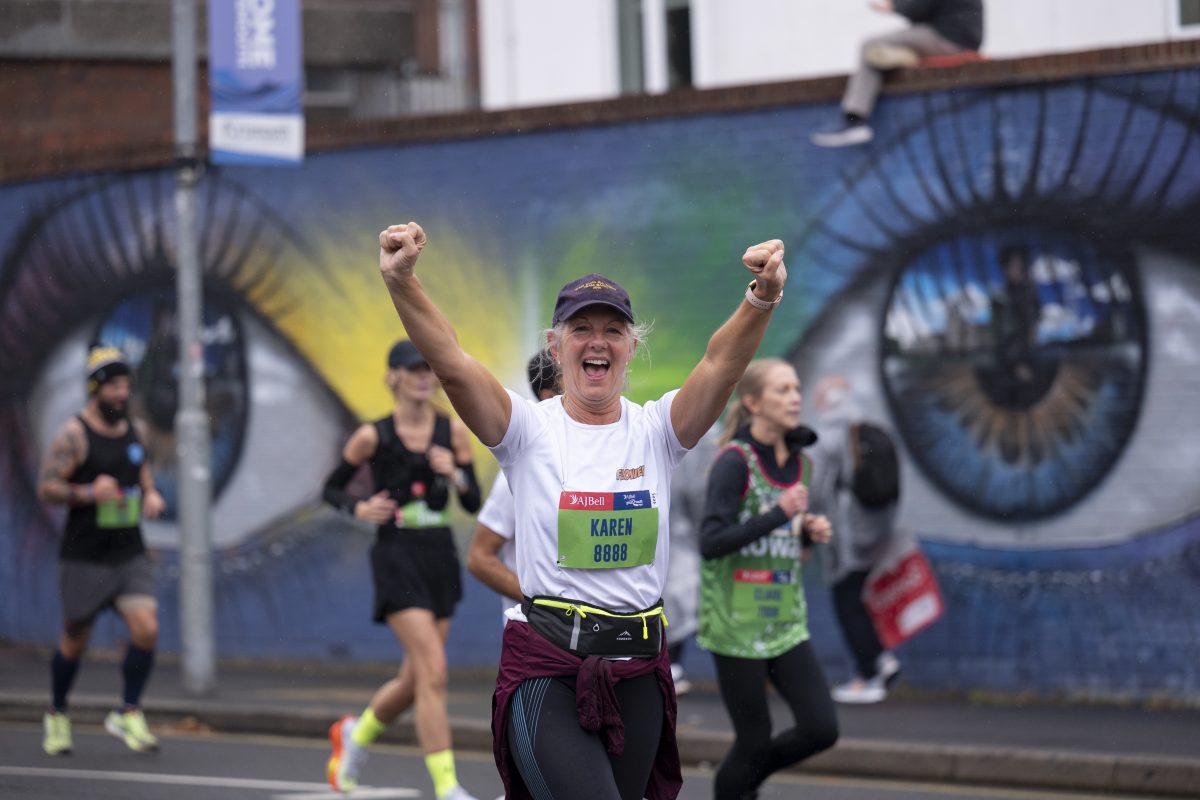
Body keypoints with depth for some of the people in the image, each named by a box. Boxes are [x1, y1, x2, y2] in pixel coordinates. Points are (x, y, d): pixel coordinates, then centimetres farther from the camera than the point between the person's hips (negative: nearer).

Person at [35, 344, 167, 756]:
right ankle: (57, 716, 29)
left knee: (146, 629, -14)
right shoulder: (73, 435, -10)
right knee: (75, 642, 7)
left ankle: (128, 714, 0)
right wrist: (88, 493, -27)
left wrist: (151, 495, 4)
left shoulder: (132, 429, 8)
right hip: (84, 557, -4)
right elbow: (46, 487, -13)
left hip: (130, 553, 4)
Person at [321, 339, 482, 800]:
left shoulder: (453, 432, 4)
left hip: (441, 557, 5)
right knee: (434, 670, -16)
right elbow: (331, 488, 8)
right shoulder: (373, 437, -4)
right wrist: (359, 508, -12)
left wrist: (456, 475, -14)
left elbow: (474, 504, 5)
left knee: (415, 680, 11)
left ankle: (356, 733, 41)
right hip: (397, 558, -5)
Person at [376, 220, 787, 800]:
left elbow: (720, 366, -14)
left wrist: (761, 299, -34)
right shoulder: (530, 428, -2)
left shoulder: (655, 429, 3)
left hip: (637, 669, 4)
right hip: (545, 665, -3)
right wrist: (401, 282, -34)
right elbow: (452, 363, -17)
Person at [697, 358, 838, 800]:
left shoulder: (799, 463, 8)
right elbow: (710, 543, -20)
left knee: (821, 729, -3)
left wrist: (811, 531, 0)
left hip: (787, 622, 6)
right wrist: (780, 514, -24)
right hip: (737, 626, -6)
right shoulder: (735, 462, -13)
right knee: (755, 739, -1)